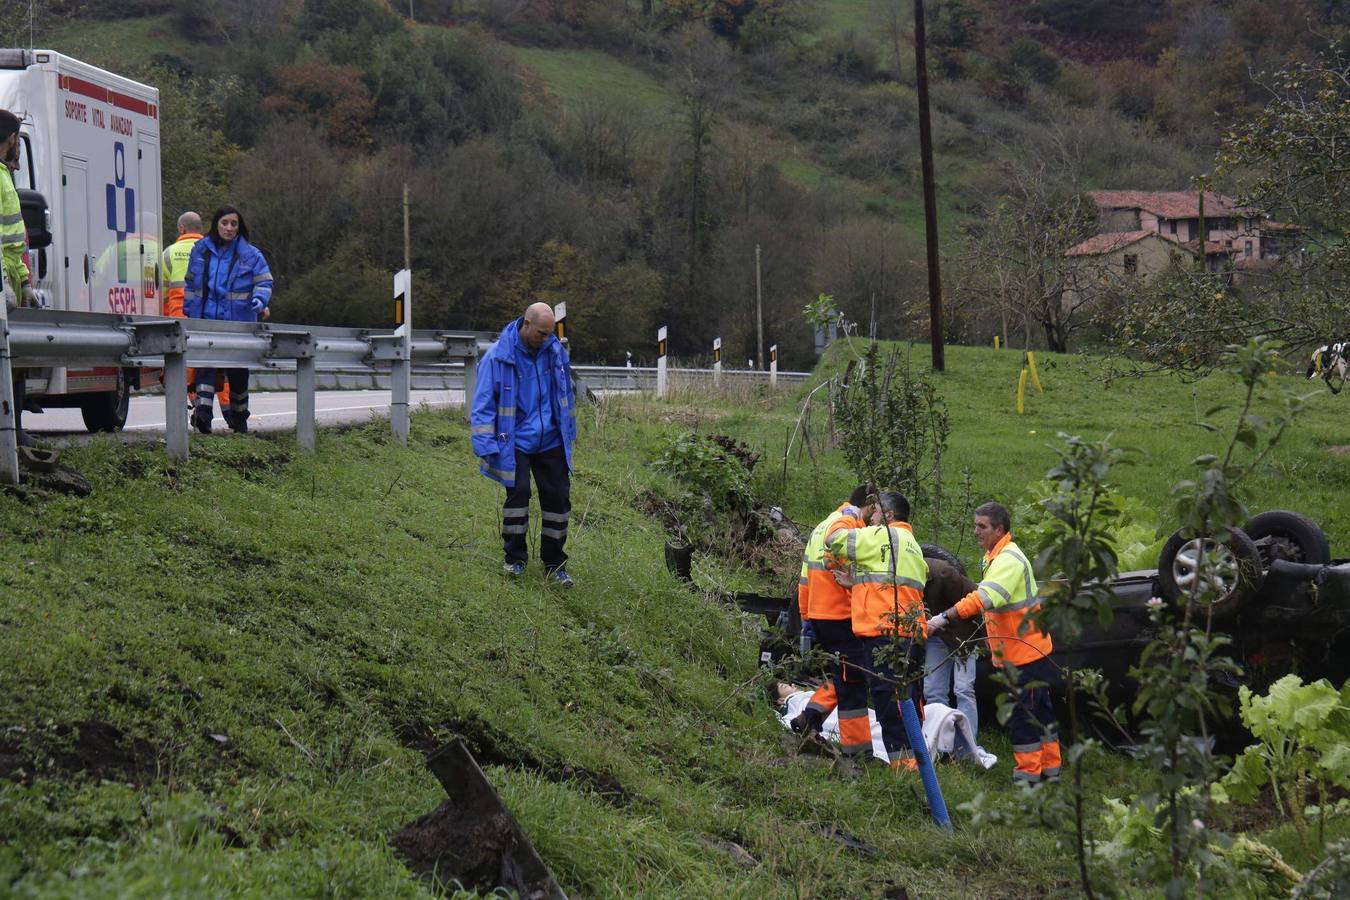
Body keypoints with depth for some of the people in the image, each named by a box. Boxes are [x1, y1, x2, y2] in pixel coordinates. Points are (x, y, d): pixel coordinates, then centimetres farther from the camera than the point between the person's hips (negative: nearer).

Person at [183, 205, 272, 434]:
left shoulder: (250, 254, 1)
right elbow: (190, 284, 18)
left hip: (239, 322, 0)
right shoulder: (200, 250, 8)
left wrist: (260, 298, -19)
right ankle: (203, 409, -27)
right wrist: (189, 312, 18)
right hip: (205, 321, 1)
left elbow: (264, 282, 2)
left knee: (237, 371, 8)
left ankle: (238, 416, 22)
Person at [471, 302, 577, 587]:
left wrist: (569, 432, 20)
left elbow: (567, 394, 15)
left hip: (551, 442, 4)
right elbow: (483, 405, -9)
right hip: (516, 443, -4)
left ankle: (554, 564, 14)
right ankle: (514, 558, 8)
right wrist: (486, 446, -14)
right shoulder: (498, 357, -13)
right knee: (518, 493, -9)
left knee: (558, 497, 3)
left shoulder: (555, 351, 0)